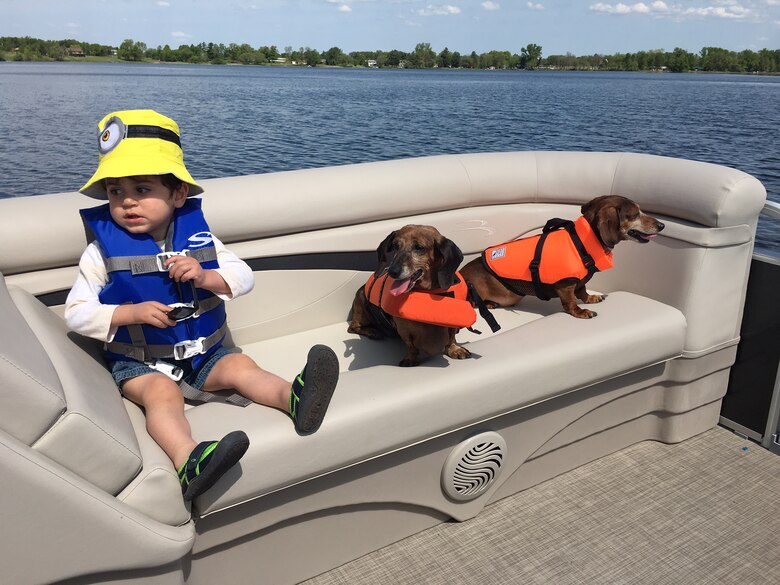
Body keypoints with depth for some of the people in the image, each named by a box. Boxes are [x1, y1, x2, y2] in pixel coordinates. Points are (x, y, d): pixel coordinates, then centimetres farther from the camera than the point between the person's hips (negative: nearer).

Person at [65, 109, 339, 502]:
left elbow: (244, 277, -4)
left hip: (202, 352, 4)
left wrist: (205, 277, -24)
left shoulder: (197, 235, 0)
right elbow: (76, 313, -6)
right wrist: (132, 313, -22)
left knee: (240, 366, -21)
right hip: (137, 362, -3)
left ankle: (295, 398, -42)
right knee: (162, 392, -31)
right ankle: (189, 463, -53)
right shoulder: (103, 249, -5)